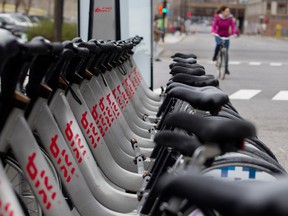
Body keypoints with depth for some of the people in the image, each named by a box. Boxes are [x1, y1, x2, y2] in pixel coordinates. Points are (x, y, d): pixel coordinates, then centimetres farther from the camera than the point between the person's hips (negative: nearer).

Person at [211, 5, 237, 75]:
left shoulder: (230, 18, -6)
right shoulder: (217, 18, -9)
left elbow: (233, 26, -14)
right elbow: (214, 25, -19)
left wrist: (234, 33, -33)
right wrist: (213, 32, -39)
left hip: (226, 36, 2)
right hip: (218, 35, -2)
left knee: (225, 52, 2)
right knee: (219, 43, -35)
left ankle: (226, 68, 10)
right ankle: (215, 56, -9)